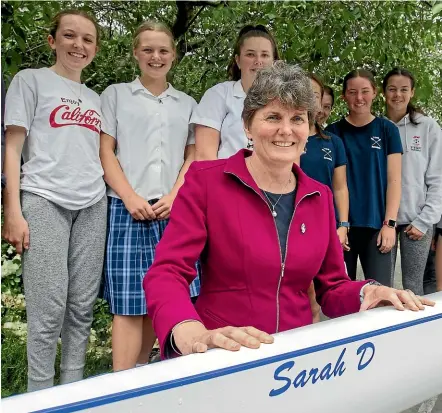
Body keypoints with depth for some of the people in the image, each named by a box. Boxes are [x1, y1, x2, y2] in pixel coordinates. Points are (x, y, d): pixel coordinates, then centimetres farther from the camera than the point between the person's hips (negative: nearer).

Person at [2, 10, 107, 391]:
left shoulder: (95, 98, 20)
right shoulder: (31, 80, 6)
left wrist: (114, 199, 11)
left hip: (92, 205, 5)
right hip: (44, 201, -4)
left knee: (82, 308, 4)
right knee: (49, 310, -7)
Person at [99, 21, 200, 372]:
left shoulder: (187, 103, 18)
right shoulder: (116, 95, 11)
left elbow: (193, 156, 13)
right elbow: (105, 152, 4)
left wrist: (174, 196, -4)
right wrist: (131, 198, -10)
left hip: (174, 210, 3)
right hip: (128, 209, -2)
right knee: (129, 302, -6)